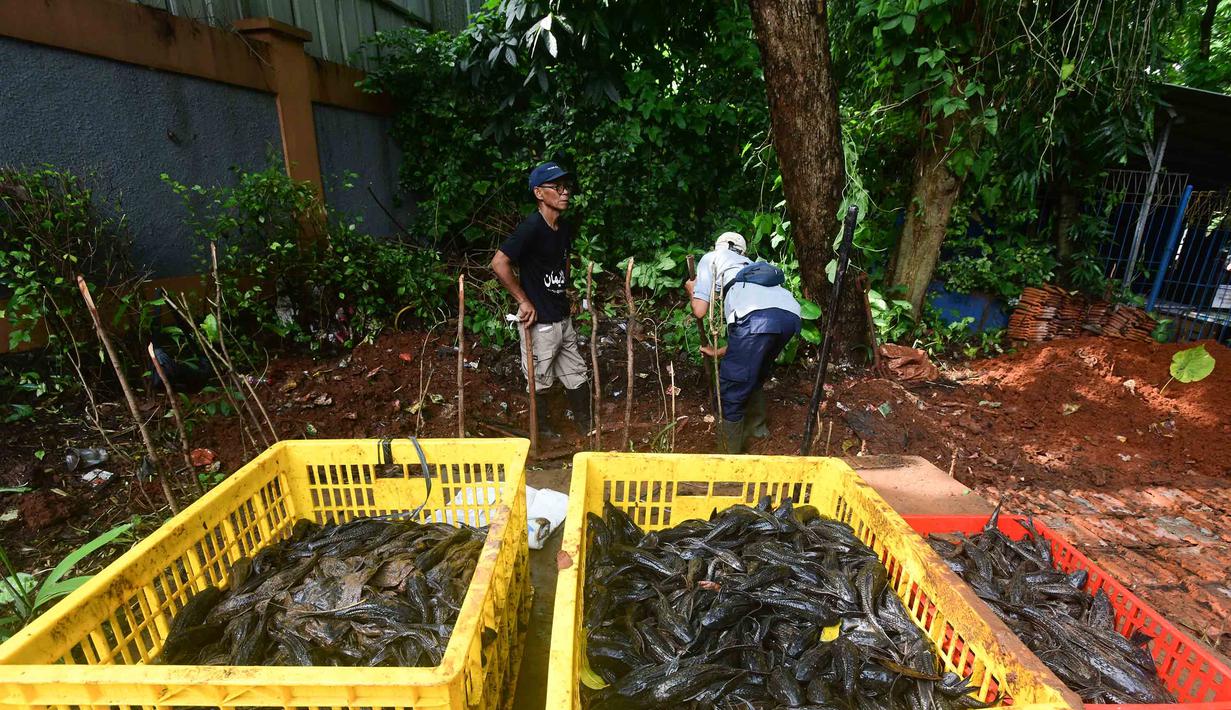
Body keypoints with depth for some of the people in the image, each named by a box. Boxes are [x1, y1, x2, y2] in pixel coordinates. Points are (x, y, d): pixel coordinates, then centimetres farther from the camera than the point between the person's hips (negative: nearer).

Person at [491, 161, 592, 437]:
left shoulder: (565, 227, 6)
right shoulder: (532, 227, -20)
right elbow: (499, 262, -25)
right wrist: (523, 300, -19)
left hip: (563, 318, 8)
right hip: (539, 321, -8)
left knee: (577, 375, 17)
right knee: (540, 382, 10)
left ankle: (586, 430, 34)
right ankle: (542, 432, 31)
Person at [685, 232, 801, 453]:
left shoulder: (711, 257, 27)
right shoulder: (750, 266, 43)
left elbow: (700, 310, 17)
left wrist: (691, 290, 39)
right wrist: (720, 351, 53)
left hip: (758, 316, -7)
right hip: (791, 315, 7)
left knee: (730, 392, 7)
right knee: (753, 376, 32)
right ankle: (756, 426, 52)